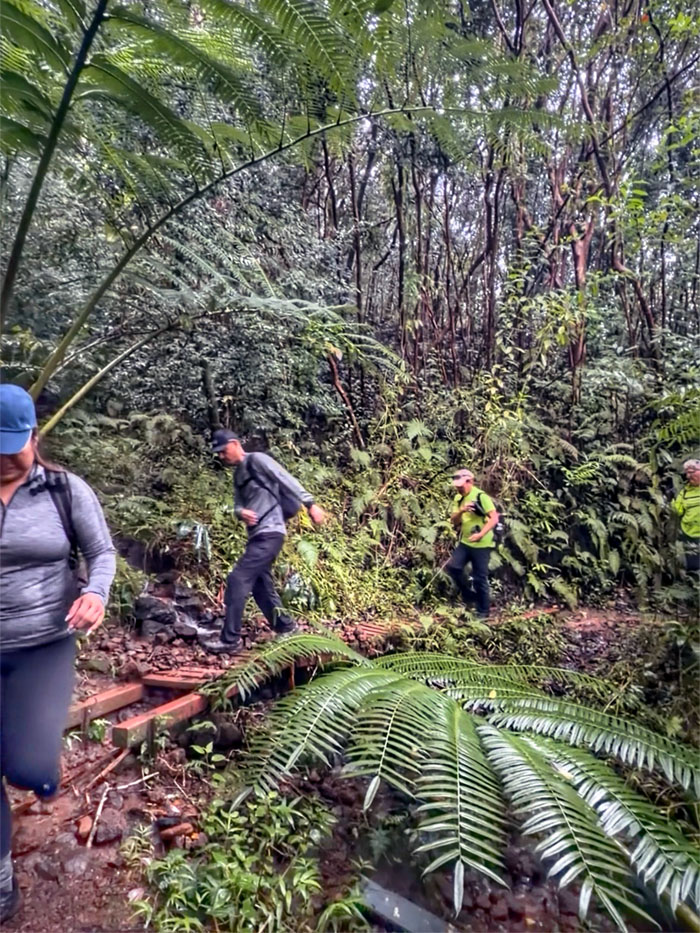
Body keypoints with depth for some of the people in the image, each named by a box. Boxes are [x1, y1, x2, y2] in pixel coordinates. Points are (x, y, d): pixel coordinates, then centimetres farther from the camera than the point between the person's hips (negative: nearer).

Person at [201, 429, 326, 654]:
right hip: (257, 535, 10)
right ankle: (287, 630, 25)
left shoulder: (257, 460, -7)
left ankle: (229, 640, -6)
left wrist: (310, 505, -21)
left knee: (238, 579, -12)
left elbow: (287, 481, -14)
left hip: (269, 533, -10)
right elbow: (238, 504, 15)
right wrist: (241, 512, -10)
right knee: (261, 586, 13)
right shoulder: (238, 475, 19)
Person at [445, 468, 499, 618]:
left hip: (481, 545, -6)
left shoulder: (480, 496, -15)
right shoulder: (458, 499, 7)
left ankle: (483, 611, 16)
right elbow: (454, 521, 4)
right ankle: (468, 595, 14)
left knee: (480, 578, 0)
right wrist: (461, 511, -17)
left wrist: (480, 534, -30)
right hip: (465, 542, 6)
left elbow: (494, 518, -19)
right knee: (452, 566, -8)